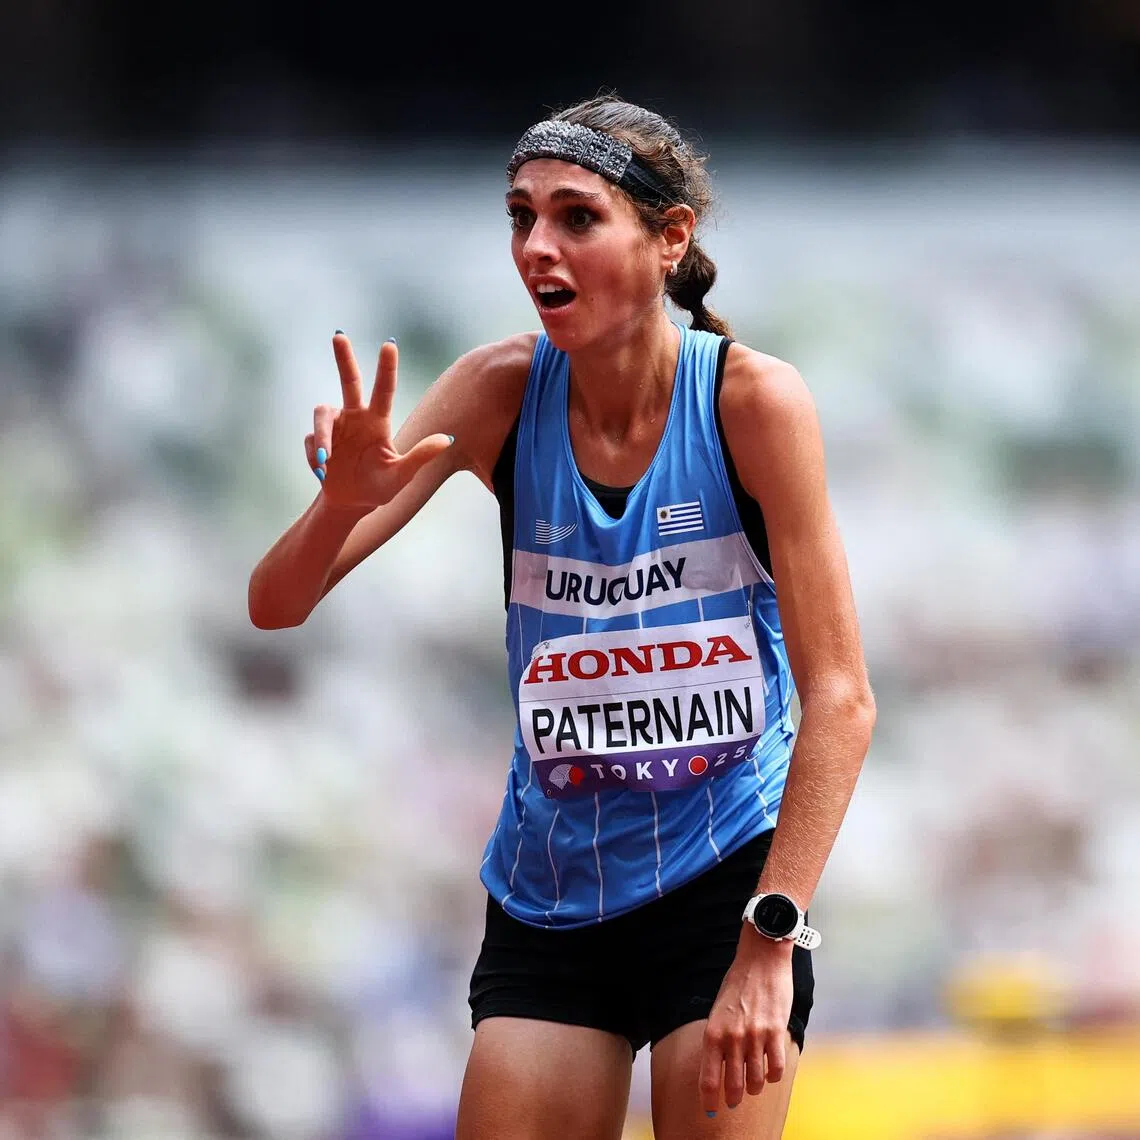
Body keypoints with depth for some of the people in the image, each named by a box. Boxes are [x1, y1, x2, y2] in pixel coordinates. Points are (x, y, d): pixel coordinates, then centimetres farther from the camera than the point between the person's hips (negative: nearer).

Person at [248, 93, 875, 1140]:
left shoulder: (751, 398, -13)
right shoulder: (502, 392, -4)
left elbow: (840, 698, -15)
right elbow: (276, 609, -5)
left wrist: (771, 941, -23)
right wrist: (344, 506, -27)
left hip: (727, 877, -3)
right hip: (549, 893, 3)